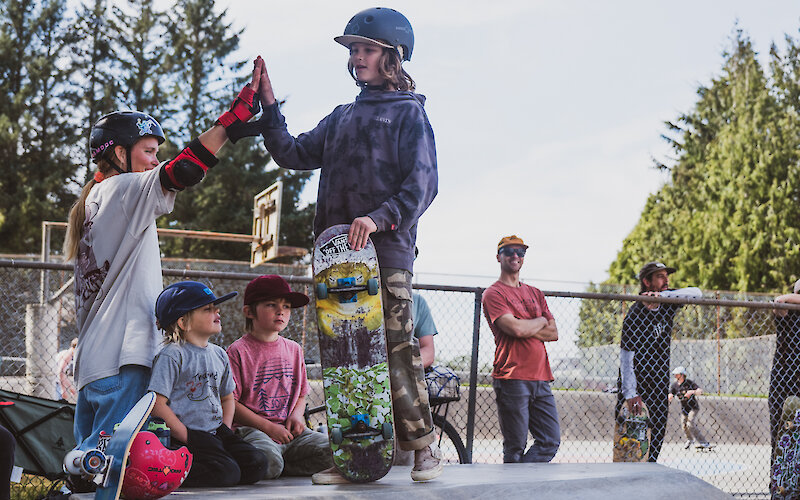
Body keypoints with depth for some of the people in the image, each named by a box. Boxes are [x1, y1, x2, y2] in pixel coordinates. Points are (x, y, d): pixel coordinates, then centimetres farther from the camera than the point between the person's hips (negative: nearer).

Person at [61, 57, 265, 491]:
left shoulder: (89, 202, 23)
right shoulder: (124, 189, -3)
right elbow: (184, 169, -19)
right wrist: (239, 110, -18)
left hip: (91, 356, 10)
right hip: (122, 355, -10)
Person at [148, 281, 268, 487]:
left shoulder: (219, 354, 15)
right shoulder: (172, 356, -10)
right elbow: (157, 404, -15)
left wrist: (225, 431, 9)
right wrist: (189, 439, -17)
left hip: (216, 433, 8)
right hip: (185, 435, -8)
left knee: (257, 464, -9)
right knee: (227, 472, -25)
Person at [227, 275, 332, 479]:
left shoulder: (294, 349, 16)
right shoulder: (238, 351, -3)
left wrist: (296, 415, 0)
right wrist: (268, 427, -14)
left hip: (288, 430, 6)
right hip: (252, 429, -6)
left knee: (330, 451, -18)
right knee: (269, 462, -36)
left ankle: (280, 466, -5)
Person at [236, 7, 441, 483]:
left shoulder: (409, 112, 6)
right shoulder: (342, 117, 25)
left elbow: (422, 182, -6)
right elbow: (294, 154, 24)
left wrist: (380, 218, -21)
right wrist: (269, 107, 13)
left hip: (387, 247, -6)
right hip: (337, 248, 6)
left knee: (396, 347, -9)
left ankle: (425, 448, 0)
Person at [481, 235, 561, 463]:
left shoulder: (535, 294, 21)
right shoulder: (493, 294, 0)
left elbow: (553, 333, 11)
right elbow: (516, 329, -15)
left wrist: (524, 329, -5)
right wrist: (540, 321, 4)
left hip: (540, 378, 7)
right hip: (512, 378, -6)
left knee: (551, 441, 2)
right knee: (515, 448, -4)